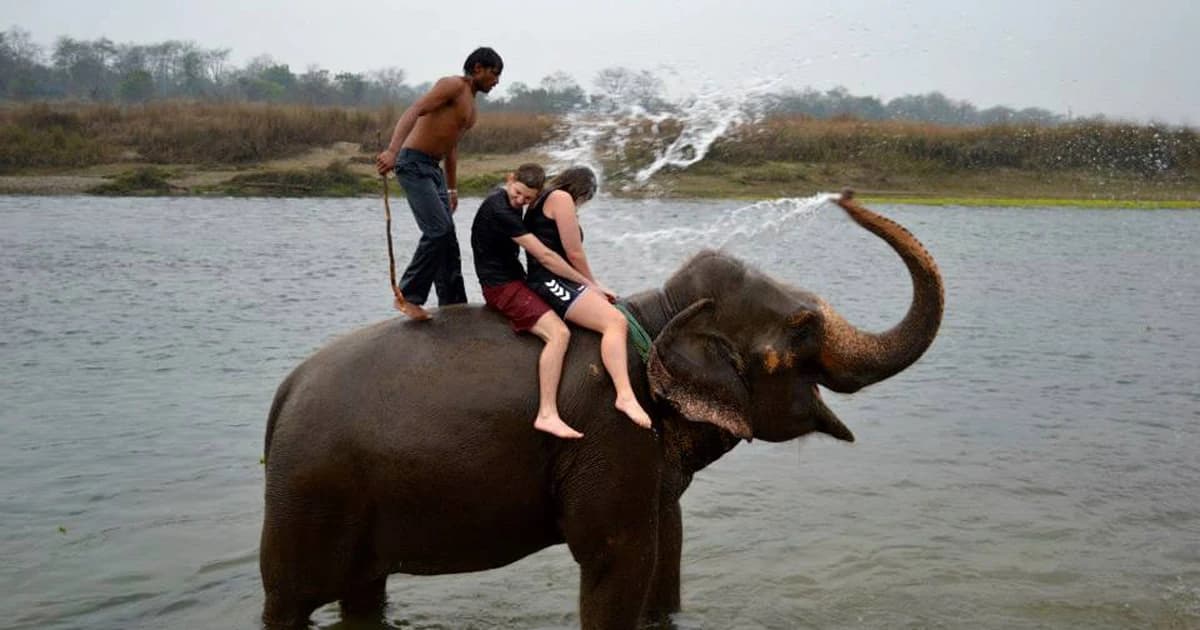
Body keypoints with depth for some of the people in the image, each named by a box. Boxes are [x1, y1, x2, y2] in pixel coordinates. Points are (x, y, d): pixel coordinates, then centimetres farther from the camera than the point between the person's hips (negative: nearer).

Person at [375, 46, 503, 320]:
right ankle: (407, 296, -8)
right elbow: (413, 111, -23)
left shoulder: (470, 105, 20)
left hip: (433, 169, 10)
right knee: (438, 230, -18)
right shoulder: (453, 85, -9)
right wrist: (393, 150, -36)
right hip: (414, 163, -10)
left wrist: (451, 189, 26)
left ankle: (453, 306, 17)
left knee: (447, 237, 10)